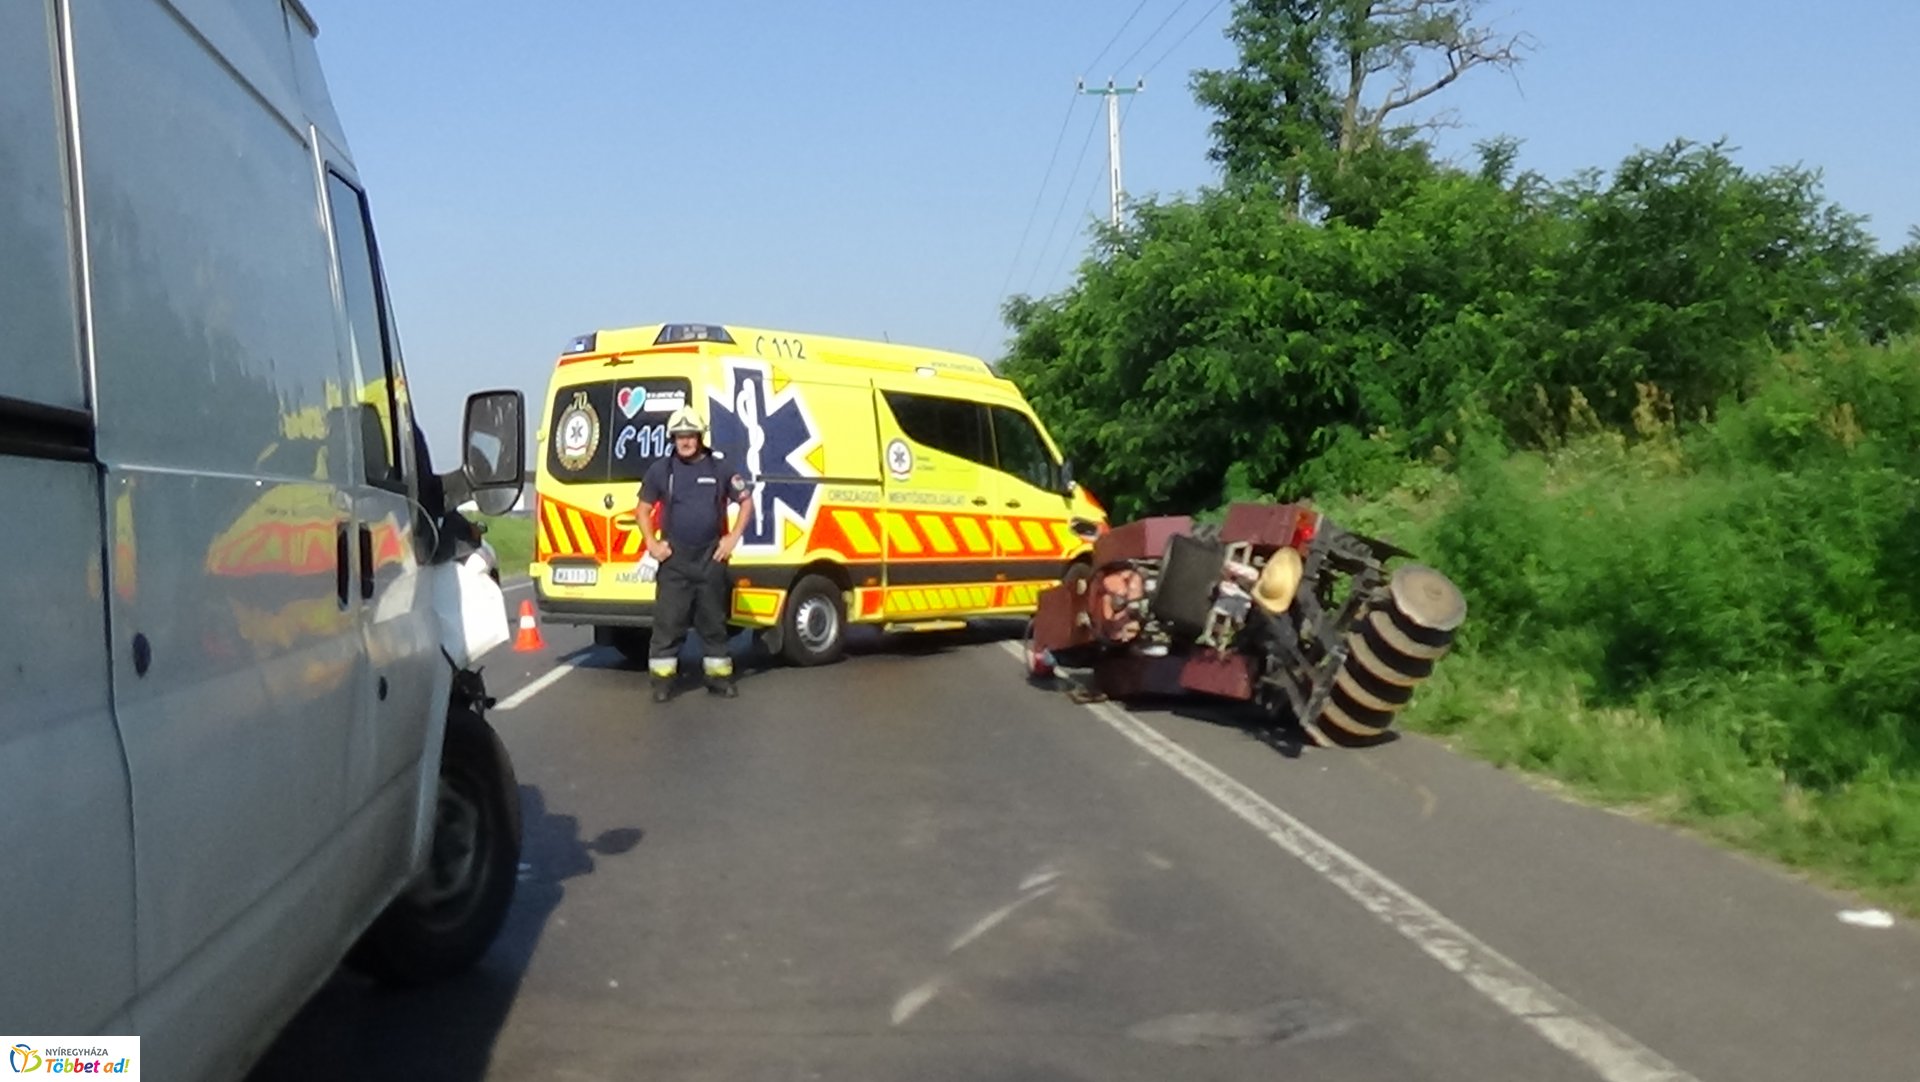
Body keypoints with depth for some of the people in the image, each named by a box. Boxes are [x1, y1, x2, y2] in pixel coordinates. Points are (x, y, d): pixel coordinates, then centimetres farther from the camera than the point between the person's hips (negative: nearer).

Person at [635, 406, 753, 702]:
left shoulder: (720, 468, 1)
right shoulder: (660, 470, 2)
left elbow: (746, 502, 9)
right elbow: (644, 508, 12)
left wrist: (733, 538, 0)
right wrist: (652, 543, 0)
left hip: (711, 557, 1)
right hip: (674, 558, 0)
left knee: (713, 620, 9)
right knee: (668, 621, -2)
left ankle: (719, 676, 18)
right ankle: (662, 679, 5)